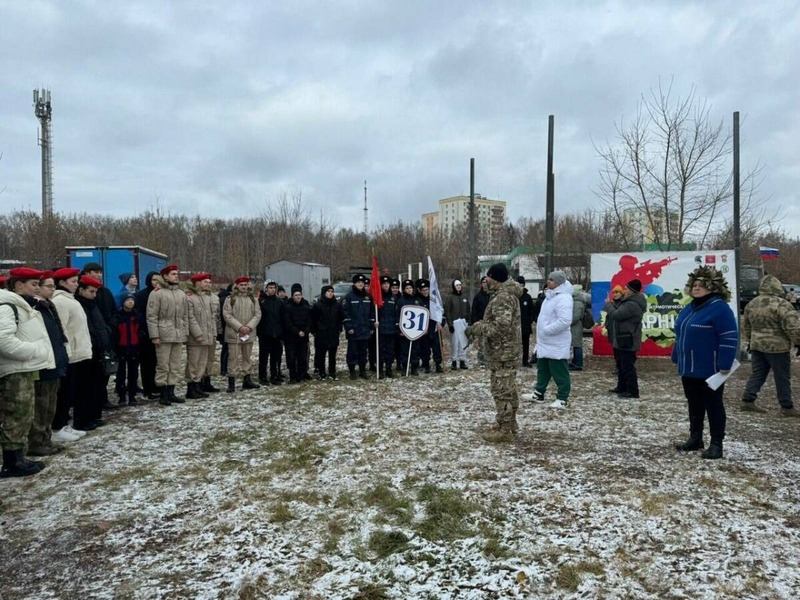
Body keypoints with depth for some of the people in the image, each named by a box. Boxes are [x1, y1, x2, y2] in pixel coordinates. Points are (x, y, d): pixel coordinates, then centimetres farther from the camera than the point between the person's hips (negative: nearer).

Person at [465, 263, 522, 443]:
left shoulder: (502, 297, -20)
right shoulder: (506, 293, 14)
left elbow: (501, 327, -27)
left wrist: (476, 328, -19)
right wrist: (477, 326, 8)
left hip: (502, 352, -11)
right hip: (507, 350, 11)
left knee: (501, 390, -5)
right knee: (509, 389, 17)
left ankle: (504, 430, 2)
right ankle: (510, 425, 27)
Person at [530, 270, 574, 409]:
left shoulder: (563, 298, -21)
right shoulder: (551, 296, 13)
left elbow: (565, 321, -31)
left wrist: (546, 330, -25)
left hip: (557, 345, -10)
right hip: (545, 343, 11)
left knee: (560, 373, 0)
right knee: (542, 371, 20)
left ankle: (562, 399, 10)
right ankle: (538, 394, 31)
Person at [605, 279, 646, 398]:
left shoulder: (632, 305, -23)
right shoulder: (628, 301, 13)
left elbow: (616, 314, -23)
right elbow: (618, 310, 19)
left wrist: (608, 305, -7)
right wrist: (611, 305, 3)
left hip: (627, 342, -11)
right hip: (621, 340, 11)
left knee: (628, 367, -6)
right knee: (621, 365, 20)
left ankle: (632, 391, -1)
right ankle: (622, 387, 31)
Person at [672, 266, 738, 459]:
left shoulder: (719, 308, -14)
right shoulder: (690, 307, 13)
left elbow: (729, 339, -19)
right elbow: (681, 335, 21)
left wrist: (724, 365, -21)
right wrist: (677, 358, 19)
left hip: (709, 370, -8)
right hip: (689, 368, 9)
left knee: (713, 405, 1)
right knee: (694, 404, 15)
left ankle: (716, 444, 10)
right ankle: (695, 439, 26)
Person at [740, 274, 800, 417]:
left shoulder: (751, 304, 8)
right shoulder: (781, 304, -15)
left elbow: (745, 326, 18)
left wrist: (749, 341, 27)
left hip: (757, 345, 6)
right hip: (777, 347, -6)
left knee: (757, 373, 13)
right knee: (782, 378, 4)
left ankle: (747, 400, 11)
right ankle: (787, 407, 11)